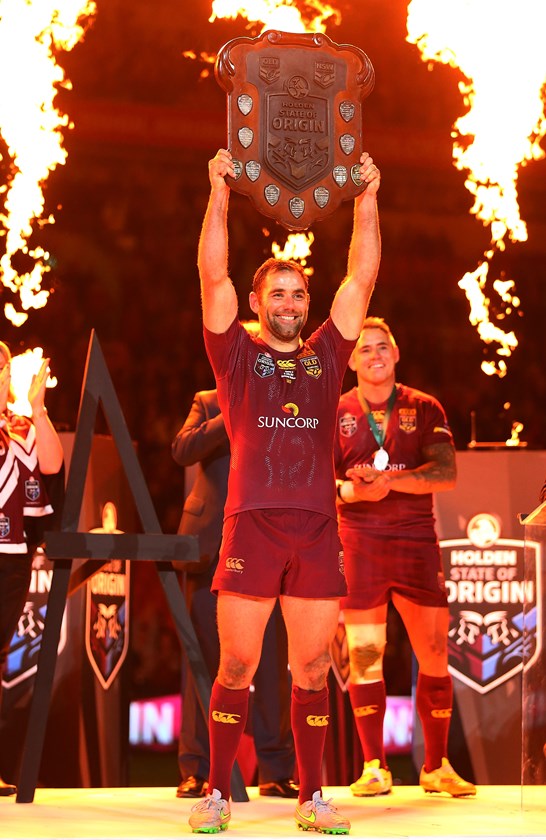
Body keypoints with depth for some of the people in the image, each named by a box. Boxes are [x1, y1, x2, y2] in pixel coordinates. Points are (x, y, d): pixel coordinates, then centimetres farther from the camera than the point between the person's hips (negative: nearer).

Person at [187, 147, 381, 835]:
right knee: (236, 665, 0)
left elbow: (362, 278, 11)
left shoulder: (325, 355, 16)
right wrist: (219, 193, -7)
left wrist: (366, 198, 5)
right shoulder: (236, 354, 9)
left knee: (312, 669, 6)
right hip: (252, 525, -2)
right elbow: (213, 277, 0)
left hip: (317, 530, 3)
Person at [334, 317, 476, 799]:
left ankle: (437, 767, 12)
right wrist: (351, 491, -19)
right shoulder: (336, 414, 8)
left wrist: (390, 481, -18)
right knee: (364, 655, -3)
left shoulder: (425, 409, 7)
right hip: (358, 542, 0)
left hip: (417, 541, 1)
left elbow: (447, 473, -4)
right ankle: (374, 767, 7)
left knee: (434, 653, -1)